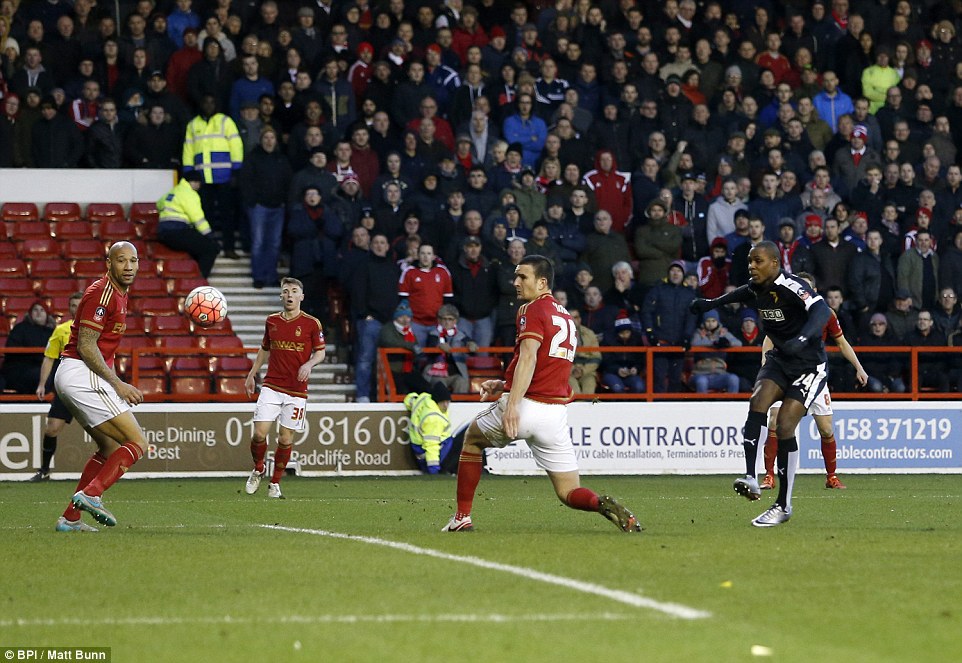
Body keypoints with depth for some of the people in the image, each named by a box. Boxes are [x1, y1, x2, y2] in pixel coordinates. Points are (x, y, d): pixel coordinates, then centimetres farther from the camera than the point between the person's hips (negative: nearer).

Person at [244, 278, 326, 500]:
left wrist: (309, 364, -17)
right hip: (271, 386, 2)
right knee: (259, 432, -9)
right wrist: (252, 374, 18)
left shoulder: (311, 323, -1)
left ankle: (275, 483, 15)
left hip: (297, 389, -2)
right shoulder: (272, 321, 9)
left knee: (286, 438, 1)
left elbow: (320, 352, 3)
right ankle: (258, 470, 18)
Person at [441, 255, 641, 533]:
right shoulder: (566, 317, 21)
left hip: (524, 407, -6)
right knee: (569, 493, 7)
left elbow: (529, 357, -21)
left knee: (472, 439, 24)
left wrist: (512, 403, -30)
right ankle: (604, 505, -26)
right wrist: (504, 384, 31)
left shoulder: (532, 309, -6)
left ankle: (462, 518, 22)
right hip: (556, 413, 6)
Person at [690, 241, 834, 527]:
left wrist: (802, 339, -57)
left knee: (784, 425, -16)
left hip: (809, 364, -7)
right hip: (779, 360, 7)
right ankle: (750, 479, -29)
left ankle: (784, 505, -5)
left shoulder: (791, 287, -24)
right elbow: (738, 294, 28)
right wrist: (710, 304, 32)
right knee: (758, 402, -21)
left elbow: (822, 311, -41)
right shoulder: (755, 289, 1)